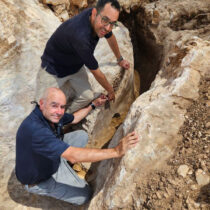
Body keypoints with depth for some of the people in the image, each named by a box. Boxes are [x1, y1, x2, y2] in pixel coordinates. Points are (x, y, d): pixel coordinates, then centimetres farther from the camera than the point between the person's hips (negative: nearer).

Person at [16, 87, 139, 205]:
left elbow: (74, 119, 10)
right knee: (84, 195, -9)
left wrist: (93, 105, 12)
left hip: (54, 157, 8)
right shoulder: (35, 129, -41)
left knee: (82, 136, 6)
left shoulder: (51, 115, -13)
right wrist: (116, 151, -47)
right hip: (39, 180, -7)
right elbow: (73, 156, -46)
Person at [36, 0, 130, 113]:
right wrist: (110, 91, -7)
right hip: (53, 68, -6)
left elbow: (111, 37, 9)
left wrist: (120, 59, 22)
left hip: (76, 65, 7)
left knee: (88, 97, -11)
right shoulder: (80, 37, -40)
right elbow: (96, 73, -24)